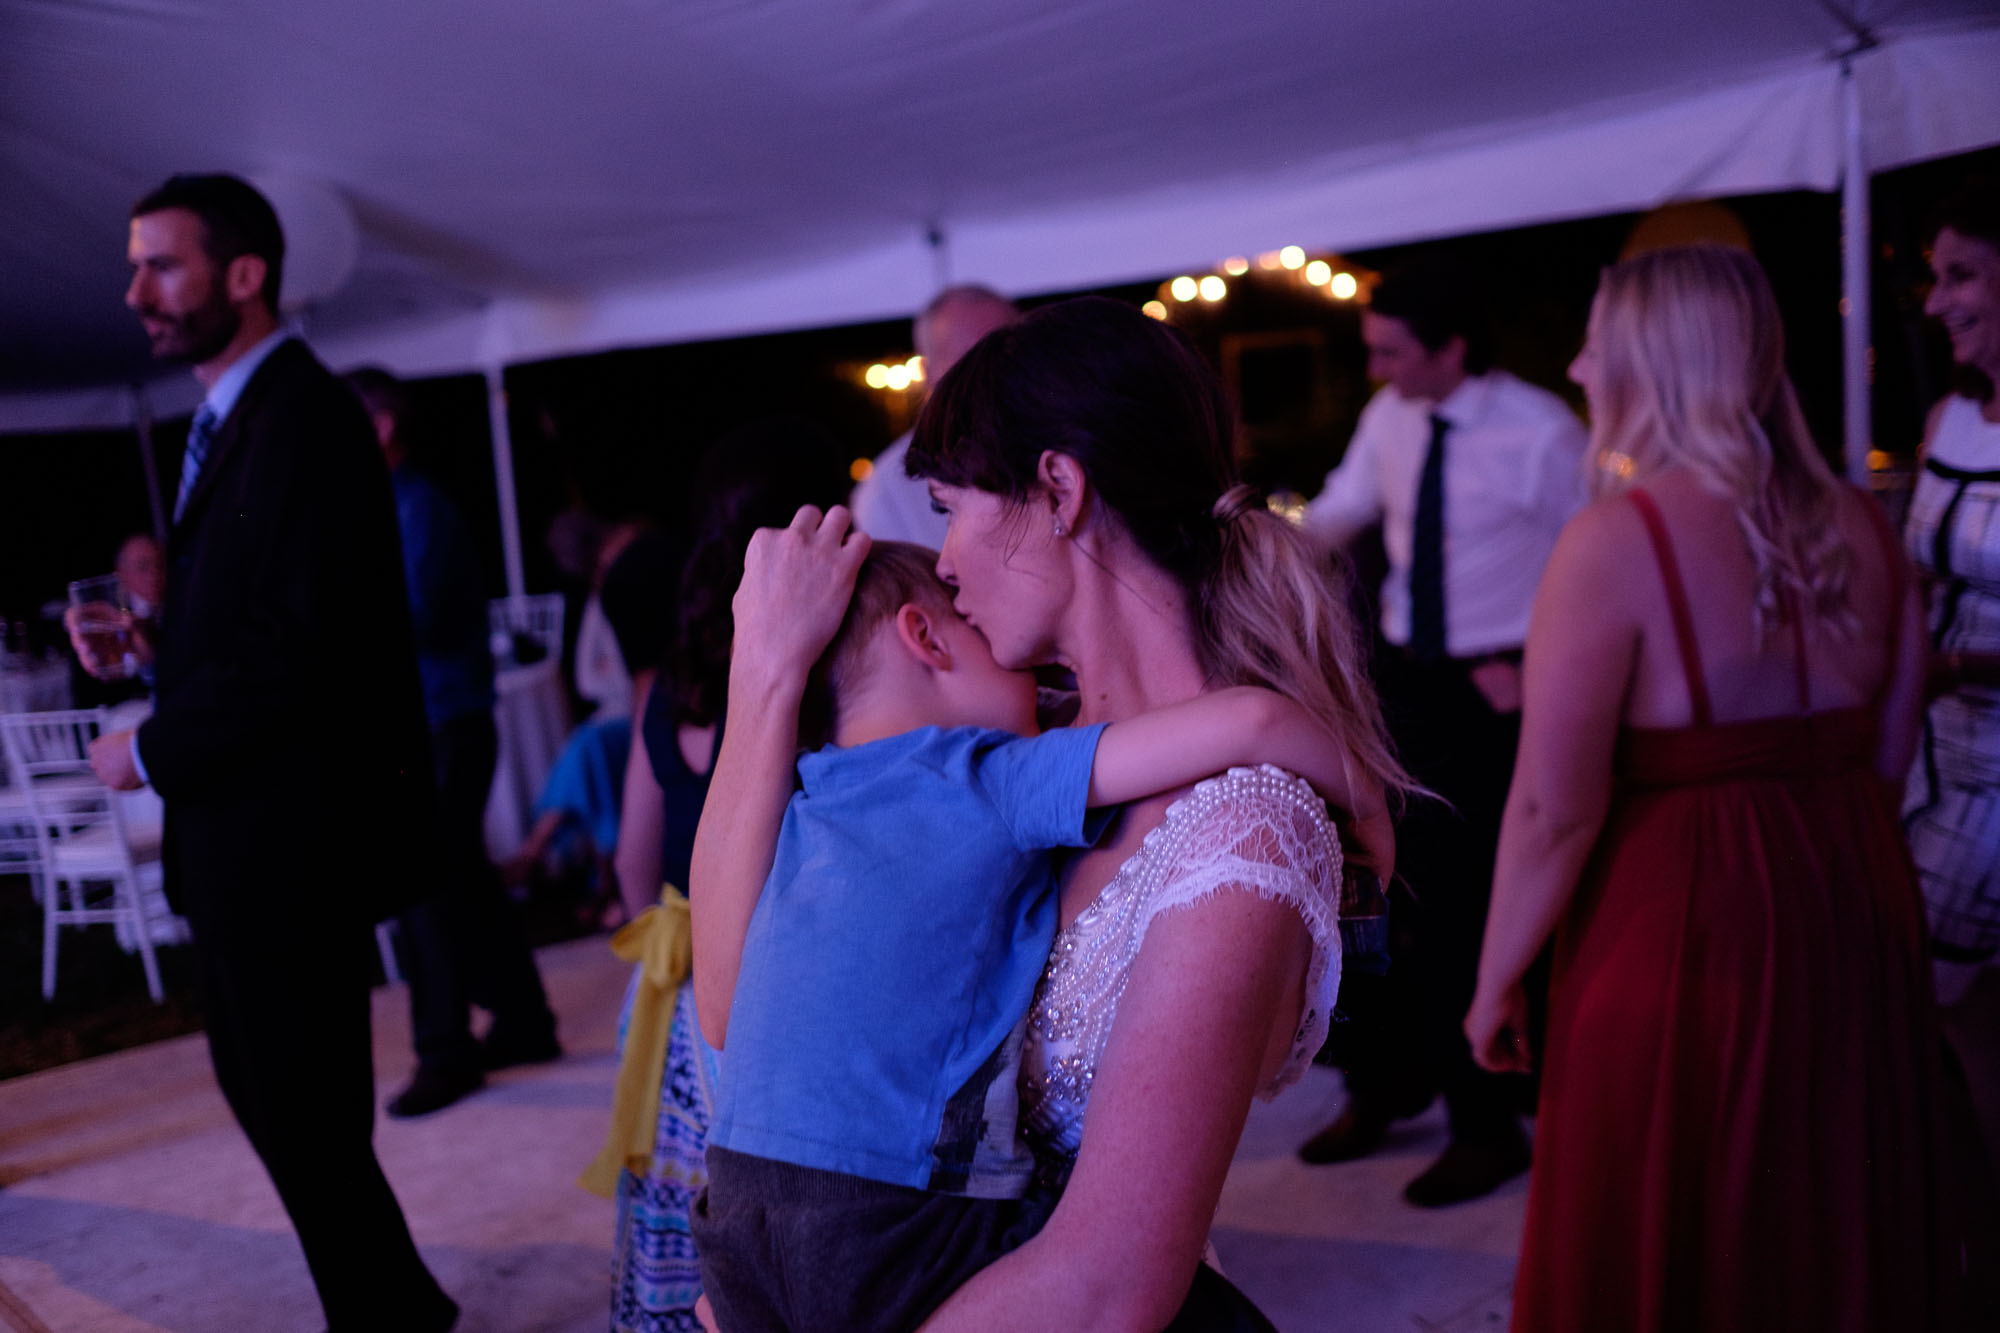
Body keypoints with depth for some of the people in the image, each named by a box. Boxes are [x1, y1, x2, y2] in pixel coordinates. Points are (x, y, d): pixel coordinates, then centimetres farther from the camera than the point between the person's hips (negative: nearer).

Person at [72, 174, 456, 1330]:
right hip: (241, 841, 10)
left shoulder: (305, 418, -17)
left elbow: (301, 646, -24)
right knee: (260, 1087, 19)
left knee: (306, 1118, 0)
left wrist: (153, 751, -14)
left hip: (294, 840, -10)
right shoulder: (229, 419, 15)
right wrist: (142, 644, 5)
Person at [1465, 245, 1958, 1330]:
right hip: (1857, 915, 7)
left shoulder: (1616, 539, -17)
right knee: (1843, 1228, 23)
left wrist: (1495, 985, -10)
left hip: (1678, 931, -6)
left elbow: (1553, 808, -20)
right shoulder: (1858, 527, 2)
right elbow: (1889, 753, 9)